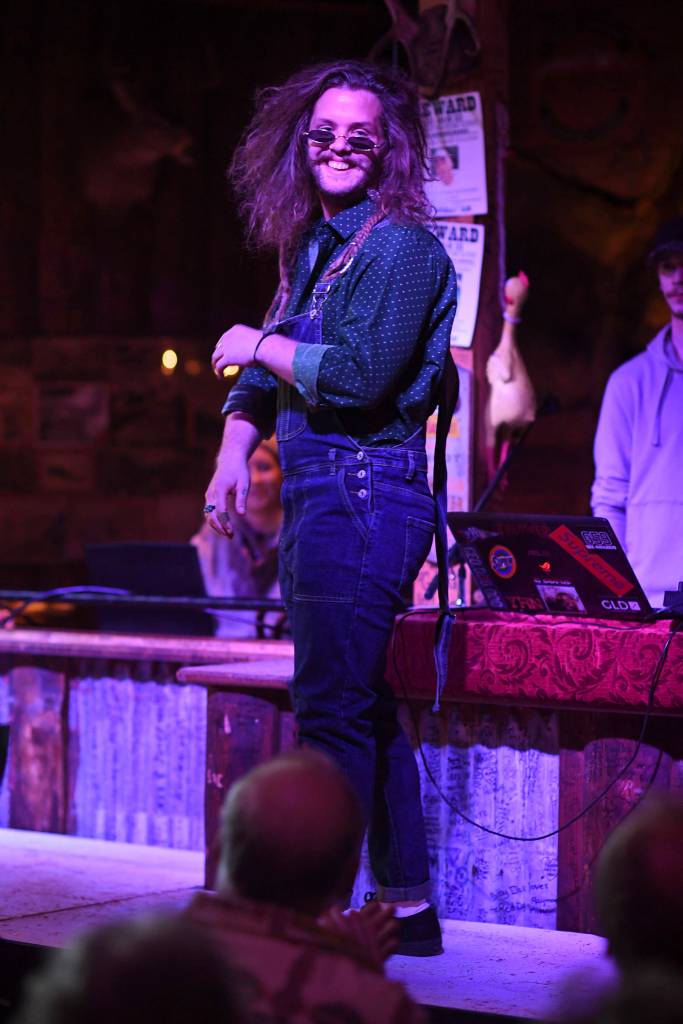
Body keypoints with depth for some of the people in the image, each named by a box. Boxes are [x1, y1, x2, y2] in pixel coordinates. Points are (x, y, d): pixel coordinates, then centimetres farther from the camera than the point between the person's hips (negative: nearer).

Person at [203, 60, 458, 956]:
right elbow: (263, 373, 20)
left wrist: (259, 345, -7)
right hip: (320, 500, 10)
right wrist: (235, 452, 3)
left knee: (334, 712, -9)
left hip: (364, 492, -10)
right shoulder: (315, 247, 17)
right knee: (367, 710, 13)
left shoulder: (401, 246, -10)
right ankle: (407, 904, 21)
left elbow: (360, 377, -20)